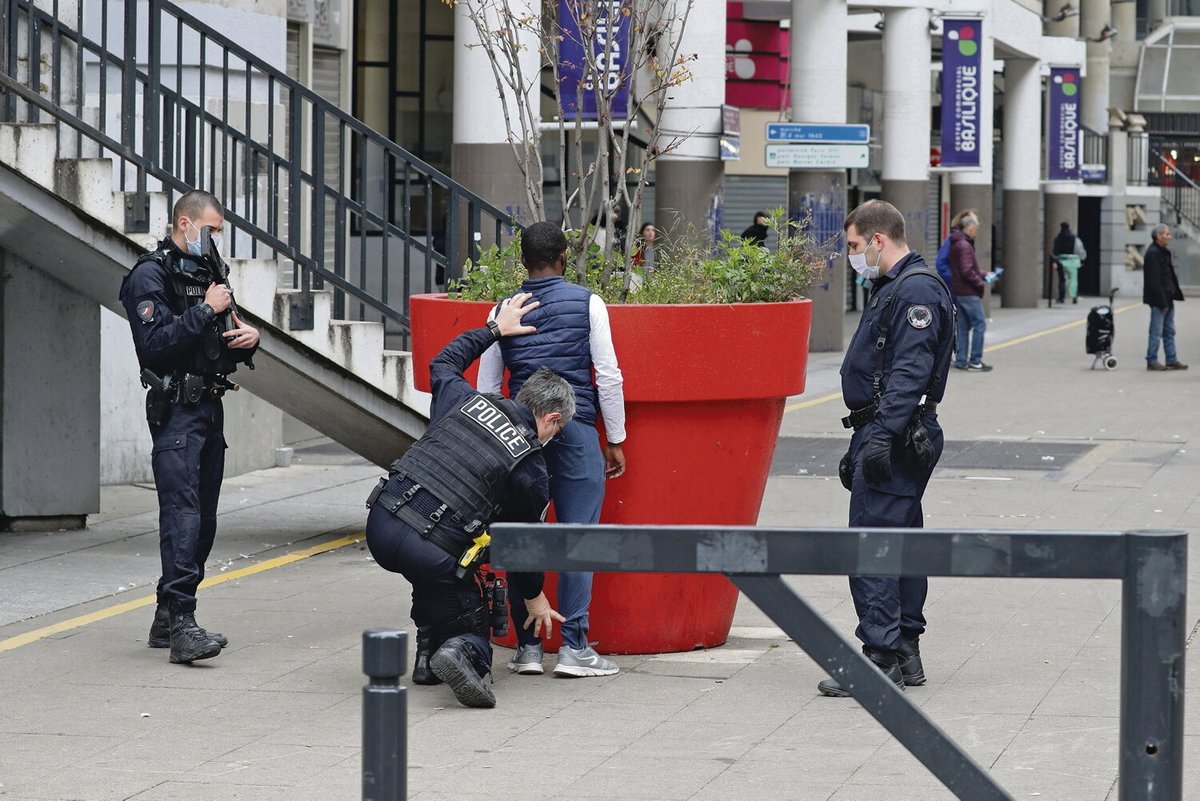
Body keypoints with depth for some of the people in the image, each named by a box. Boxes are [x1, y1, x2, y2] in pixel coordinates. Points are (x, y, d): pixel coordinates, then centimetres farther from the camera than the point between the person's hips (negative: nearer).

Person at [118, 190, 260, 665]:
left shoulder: (209, 273, 19)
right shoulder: (151, 276, -7)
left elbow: (227, 345, 26)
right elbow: (155, 343, -19)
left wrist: (249, 338, 3)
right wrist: (205, 311, -20)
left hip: (210, 408, 9)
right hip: (175, 409, -9)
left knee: (203, 519, 9)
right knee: (182, 512, -18)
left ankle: (167, 620, 16)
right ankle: (182, 624, -25)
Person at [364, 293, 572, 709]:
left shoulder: (469, 402, 12)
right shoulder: (532, 471, 3)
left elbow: (443, 363, 35)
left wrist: (494, 330, 41)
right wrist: (534, 597, 32)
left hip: (381, 522, 5)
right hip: (430, 549, -5)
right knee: (472, 631, 15)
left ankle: (428, 654, 27)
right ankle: (460, 654, -19)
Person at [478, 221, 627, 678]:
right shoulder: (586, 304, 0)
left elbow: (485, 388, 10)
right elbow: (608, 376, -2)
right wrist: (615, 440, 5)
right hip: (576, 428, -3)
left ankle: (526, 646, 8)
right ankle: (573, 647, -5)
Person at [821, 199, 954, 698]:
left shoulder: (916, 291, -13)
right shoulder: (891, 289, 20)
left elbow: (910, 372, -23)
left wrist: (883, 436, -29)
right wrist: (858, 448, 26)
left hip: (896, 437, -11)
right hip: (881, 434, 11)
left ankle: (881, 657, -14)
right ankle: (905, 653, 18)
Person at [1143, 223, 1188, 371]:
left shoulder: (1165, 252, 15)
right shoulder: (1153, 253, -16)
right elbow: (1154, 280, -20)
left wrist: (1176, 293, 13)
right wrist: (1162, 301, -21)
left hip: (1167, 299, 10)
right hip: (1158, 299, -10)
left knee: (1169, 331, 12)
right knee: (1156, 331, -4)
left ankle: (1172, 360, 17)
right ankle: (1152, 361, 2)